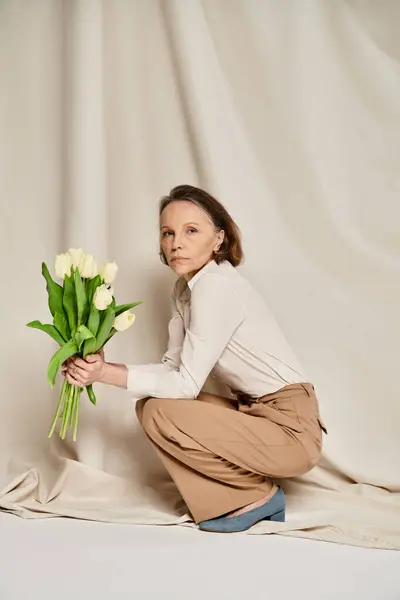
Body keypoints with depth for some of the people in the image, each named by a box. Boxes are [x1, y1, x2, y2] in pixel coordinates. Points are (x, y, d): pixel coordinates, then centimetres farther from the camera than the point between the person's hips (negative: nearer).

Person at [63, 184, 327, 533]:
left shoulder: (216, 285, -20)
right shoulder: (185, 287, 8)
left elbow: (187, 384, -20)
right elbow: (172, 367, 2)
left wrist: (108, 374, -21)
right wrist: (101, 370, -10)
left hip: (292, 429, -9)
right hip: (255, 411, 9)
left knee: (159, 415, -18)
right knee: (150, 404, 3)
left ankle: (258, 496, 0)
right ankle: (234, 497, 9)